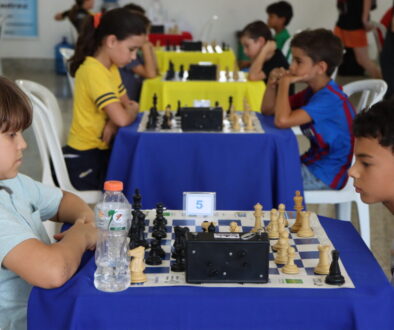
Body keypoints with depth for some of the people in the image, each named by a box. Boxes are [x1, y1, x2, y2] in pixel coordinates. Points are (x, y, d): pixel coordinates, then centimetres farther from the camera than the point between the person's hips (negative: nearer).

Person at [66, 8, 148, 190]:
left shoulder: (111, 68, 7)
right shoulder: (94, 71, -21)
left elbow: (127, 105, 9)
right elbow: (122, 118, -29)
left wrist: (113, 124, -12)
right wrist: (133, 110, -7)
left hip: (100, 153, 8)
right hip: (85, 162, -8)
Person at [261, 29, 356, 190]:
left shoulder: (330, 99, -25)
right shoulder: (312, 92, 7)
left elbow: (282, 120, -36)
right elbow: (267, 110, 11)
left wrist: (285, 82, -22)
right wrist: (273, 83, -7)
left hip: (325, 176, -9)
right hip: (312, 164, 9)